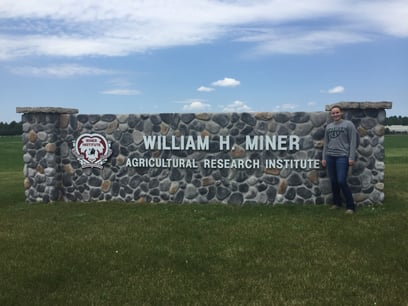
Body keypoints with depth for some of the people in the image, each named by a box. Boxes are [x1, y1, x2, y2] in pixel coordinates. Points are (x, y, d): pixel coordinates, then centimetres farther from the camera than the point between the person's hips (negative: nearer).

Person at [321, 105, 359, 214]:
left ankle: (350, 206, -1)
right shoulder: (328, 127, 14)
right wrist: (324, 158, 11)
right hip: (330, 156, 5)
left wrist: (351, 157, -10)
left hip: (342, 156, -5)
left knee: (341, 181, -11)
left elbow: (353, 142, -3)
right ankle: (337, 202, 20)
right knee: (333, 181, 7)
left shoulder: (348, 124, 1)